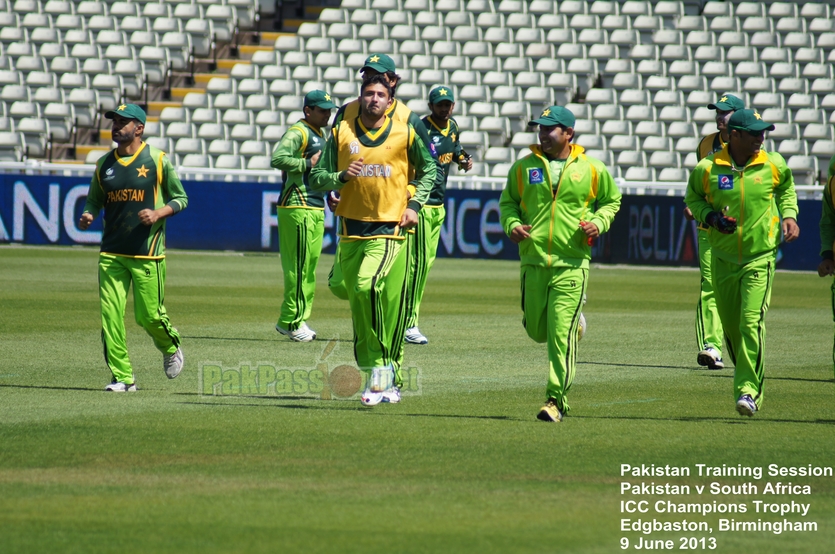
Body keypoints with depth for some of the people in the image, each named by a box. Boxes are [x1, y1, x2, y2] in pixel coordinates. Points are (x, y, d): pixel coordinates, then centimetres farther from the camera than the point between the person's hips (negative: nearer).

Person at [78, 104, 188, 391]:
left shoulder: (157, 160, -1)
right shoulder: (104, 163, 10)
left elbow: (180, 198, 4)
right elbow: (94, 200, 20)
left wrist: (158, 213, -14)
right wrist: (87, 216, -2)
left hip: (147, 254, -4)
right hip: (111, 254, 4)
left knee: (149, 315, -1)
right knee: (110, 316, -6)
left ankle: (171, 348, 30)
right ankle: (122, 377, 0)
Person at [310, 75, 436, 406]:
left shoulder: (405, 135, 3)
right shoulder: (341, 133, 5)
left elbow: (427, 168, 18)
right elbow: (316, 179, 5)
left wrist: (415, 205, 6)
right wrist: (341, 176, -14)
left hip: (390, 229, -3)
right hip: (352, 228, 3)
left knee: (368, 286, -23)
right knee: (359, 303, 5)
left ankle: (382, 367, -13)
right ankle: (388, 379, 15)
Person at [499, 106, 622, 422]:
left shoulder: (592, 169, 2)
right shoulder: (523, 167, 5)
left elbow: (611, 200, 15)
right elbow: (507, 202, 16)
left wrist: (598, 222, -4)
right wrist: (512, 225, -4)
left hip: (571, 263, -3)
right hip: (533, 261, 3)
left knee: (561, 334, -10)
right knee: (537, 330, 9)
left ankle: (556, 399, -4)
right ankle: (574, 325, 44)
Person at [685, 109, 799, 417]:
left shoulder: (773, 165, -4)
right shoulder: (707, 168, -8)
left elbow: (786, 188, 17)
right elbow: (693, 197, 9)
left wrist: (789, 215, 0)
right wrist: (709, 217, -10)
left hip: (760, 257, -2)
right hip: (722, 258, 2)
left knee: (752, 321, -16)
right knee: (731, 327, 11)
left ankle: (749, 390, -15)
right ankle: (744, 373, 35)